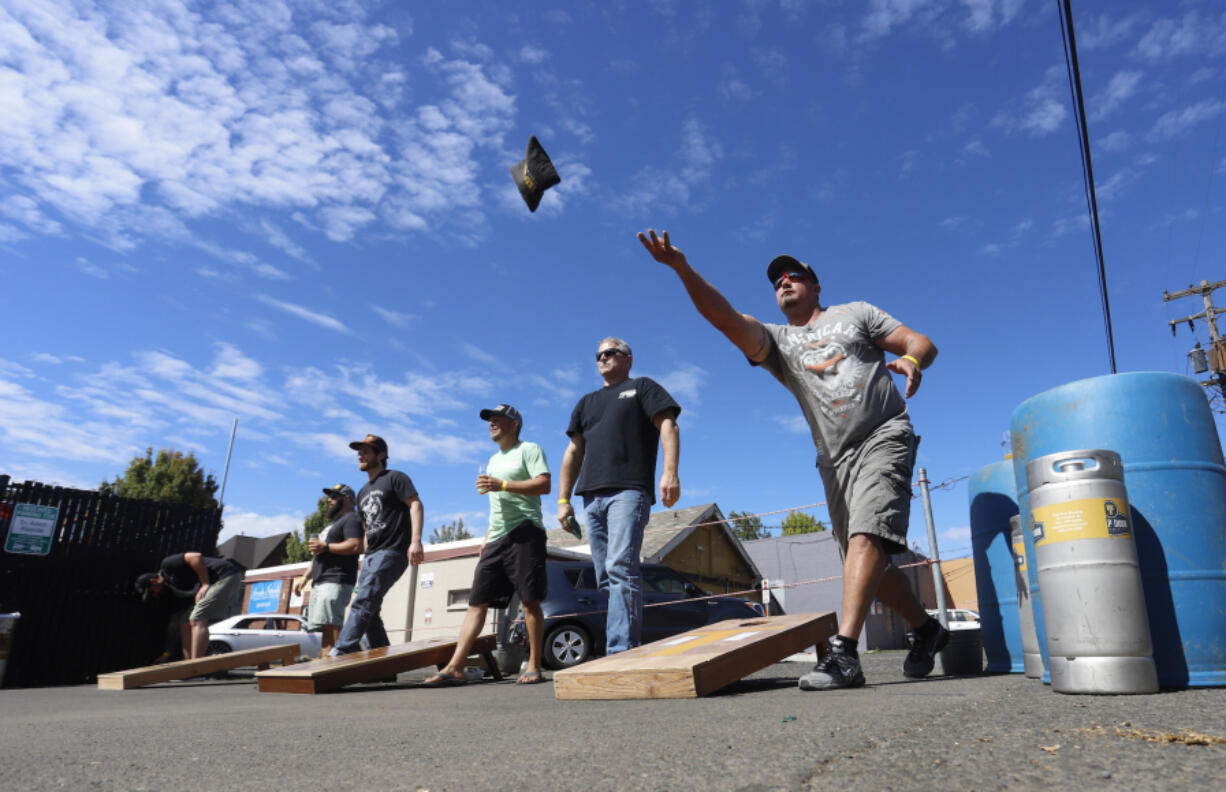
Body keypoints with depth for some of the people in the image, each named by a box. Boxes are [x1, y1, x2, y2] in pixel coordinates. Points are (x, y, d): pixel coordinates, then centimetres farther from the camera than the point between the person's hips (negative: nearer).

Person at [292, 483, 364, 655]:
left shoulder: (351, 519, -1)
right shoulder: (333, 523, 31)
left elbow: (355, 546, -19)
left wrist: (325, 547, -14)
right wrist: (305, 577, 23)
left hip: (336, 582, -10)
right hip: (320, 583, 10)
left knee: (330, 626, -20)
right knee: (326, 629, 4)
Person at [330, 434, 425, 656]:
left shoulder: (395, 478, 0)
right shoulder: (363, 492, 24)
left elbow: (416, 505, -13)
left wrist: (415, 540, -25)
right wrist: (366, 557, 20)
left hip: (391, 552, -9)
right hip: (371, 555, 9)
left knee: (362, 603, -21)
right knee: (369, 611, 7)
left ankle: (340, 653, -27)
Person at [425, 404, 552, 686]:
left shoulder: (529, 450, 3)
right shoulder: (494, 460, 28)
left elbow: (544, 484, -12)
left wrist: (502, 485, -16)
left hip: (524, 532, -8)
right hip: (496, 539, 8)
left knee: (530, 600, -6)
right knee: (477, 602, 1)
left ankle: (534, 666, 0)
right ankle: (455, 667, -1)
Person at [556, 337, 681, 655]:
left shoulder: (642, 387, 13)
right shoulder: (587, 402, 29)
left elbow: (668, 426, -2)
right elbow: (573, 453, 24)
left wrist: (670, 472, -18)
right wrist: (563, 500, 14)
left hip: (628, 492, -7)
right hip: (592, 498, 7)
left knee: (621, 568, -20)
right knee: (606, 579, 4)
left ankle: (621, 651, -23)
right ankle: (629, 649, 9)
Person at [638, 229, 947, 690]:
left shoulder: (854, 313, 14)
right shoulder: (775, 341, 15)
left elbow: (922, 342, 9)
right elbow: (725, 318, -3)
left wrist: (911, 359, -18)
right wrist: (682, 269, -17)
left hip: (884, 436, -4)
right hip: (835, 458, 4)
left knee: (866, 535, -23)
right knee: (868, 562, 7)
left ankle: (843, 653, -28)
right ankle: (926, 630, 29)